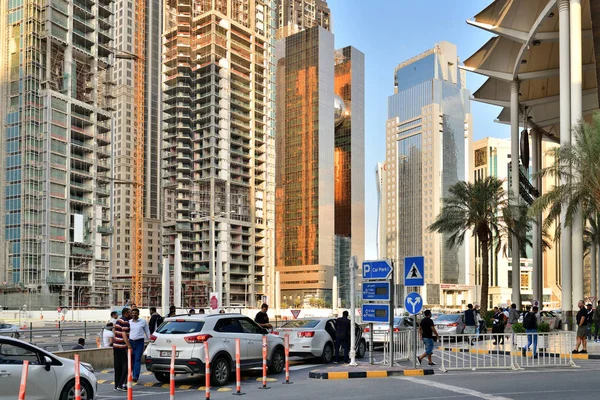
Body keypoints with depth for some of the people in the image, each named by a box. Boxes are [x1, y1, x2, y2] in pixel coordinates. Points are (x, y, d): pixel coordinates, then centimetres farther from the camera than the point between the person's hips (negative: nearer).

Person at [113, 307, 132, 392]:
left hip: (116, 346, 10)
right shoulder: (125, 322, -12)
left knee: (118, 367, 12)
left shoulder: (118, 321, 18)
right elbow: (124, 335, -20)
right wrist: (129, 346, -22)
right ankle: (120, 385, -10)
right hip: (122, 347, -10)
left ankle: (117, 385, 15)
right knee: (126, 366, -6)